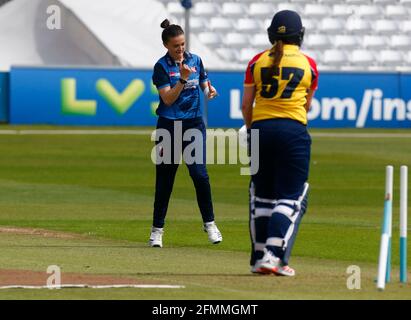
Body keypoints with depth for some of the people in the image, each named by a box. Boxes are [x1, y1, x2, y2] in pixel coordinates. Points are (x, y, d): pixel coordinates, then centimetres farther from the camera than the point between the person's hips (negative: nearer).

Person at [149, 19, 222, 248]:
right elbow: (168, 98, -14)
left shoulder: (195, 60, 4)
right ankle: (157, 229, 12)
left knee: (199, 173, -10)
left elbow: (204, 83, 18)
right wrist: (183, 78, -25)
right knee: (165, 177, 2)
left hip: (194, 123, 2)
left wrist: (209, 89, -5)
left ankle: (209, 223, 2)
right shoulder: (162, 67, -7)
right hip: (169, 125, -2)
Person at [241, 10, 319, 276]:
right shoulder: (308, 64, 4)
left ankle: (259, 258, 13)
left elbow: (246, 105, 7)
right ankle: (274, 256, -14)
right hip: (294, 131, -3)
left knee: (262, 195, 13)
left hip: (261, 128, 3)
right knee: (290, 197, 0)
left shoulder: (257, 62, 7)